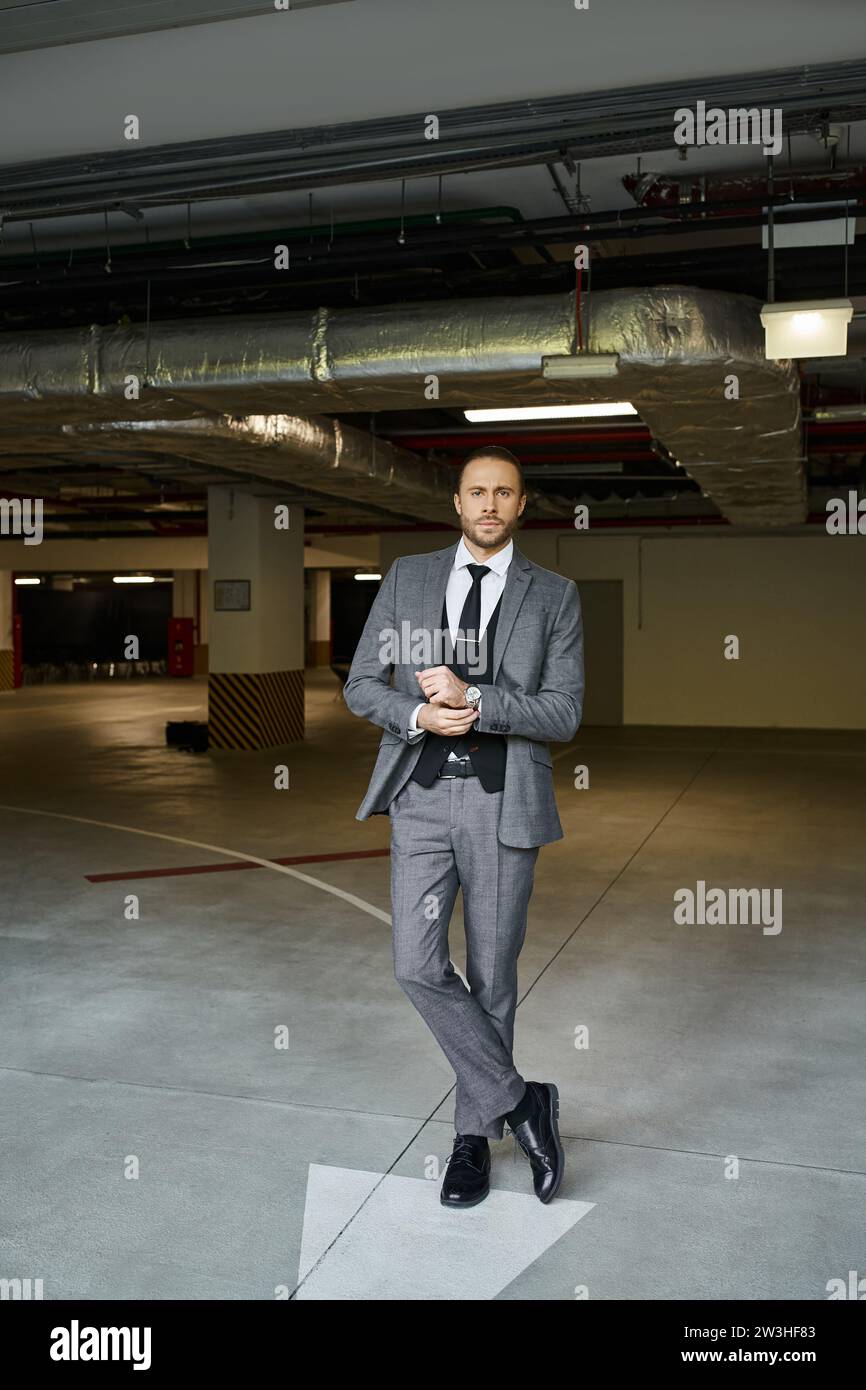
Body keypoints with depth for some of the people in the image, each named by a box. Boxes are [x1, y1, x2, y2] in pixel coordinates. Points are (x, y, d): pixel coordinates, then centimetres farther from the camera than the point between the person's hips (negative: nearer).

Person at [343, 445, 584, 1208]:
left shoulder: (554, 595, 2)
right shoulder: (408, 577, 7)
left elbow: (564, 714, -6)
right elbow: (362, 684, 5)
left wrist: (473, 699, -19)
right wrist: (418, 715, -15)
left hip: (503, 801, -1)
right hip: (422, 796, 2)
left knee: (492, 976, 7)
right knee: (419, 966, -9)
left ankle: (474, 1135, 27)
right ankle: (520, 1100, 10)